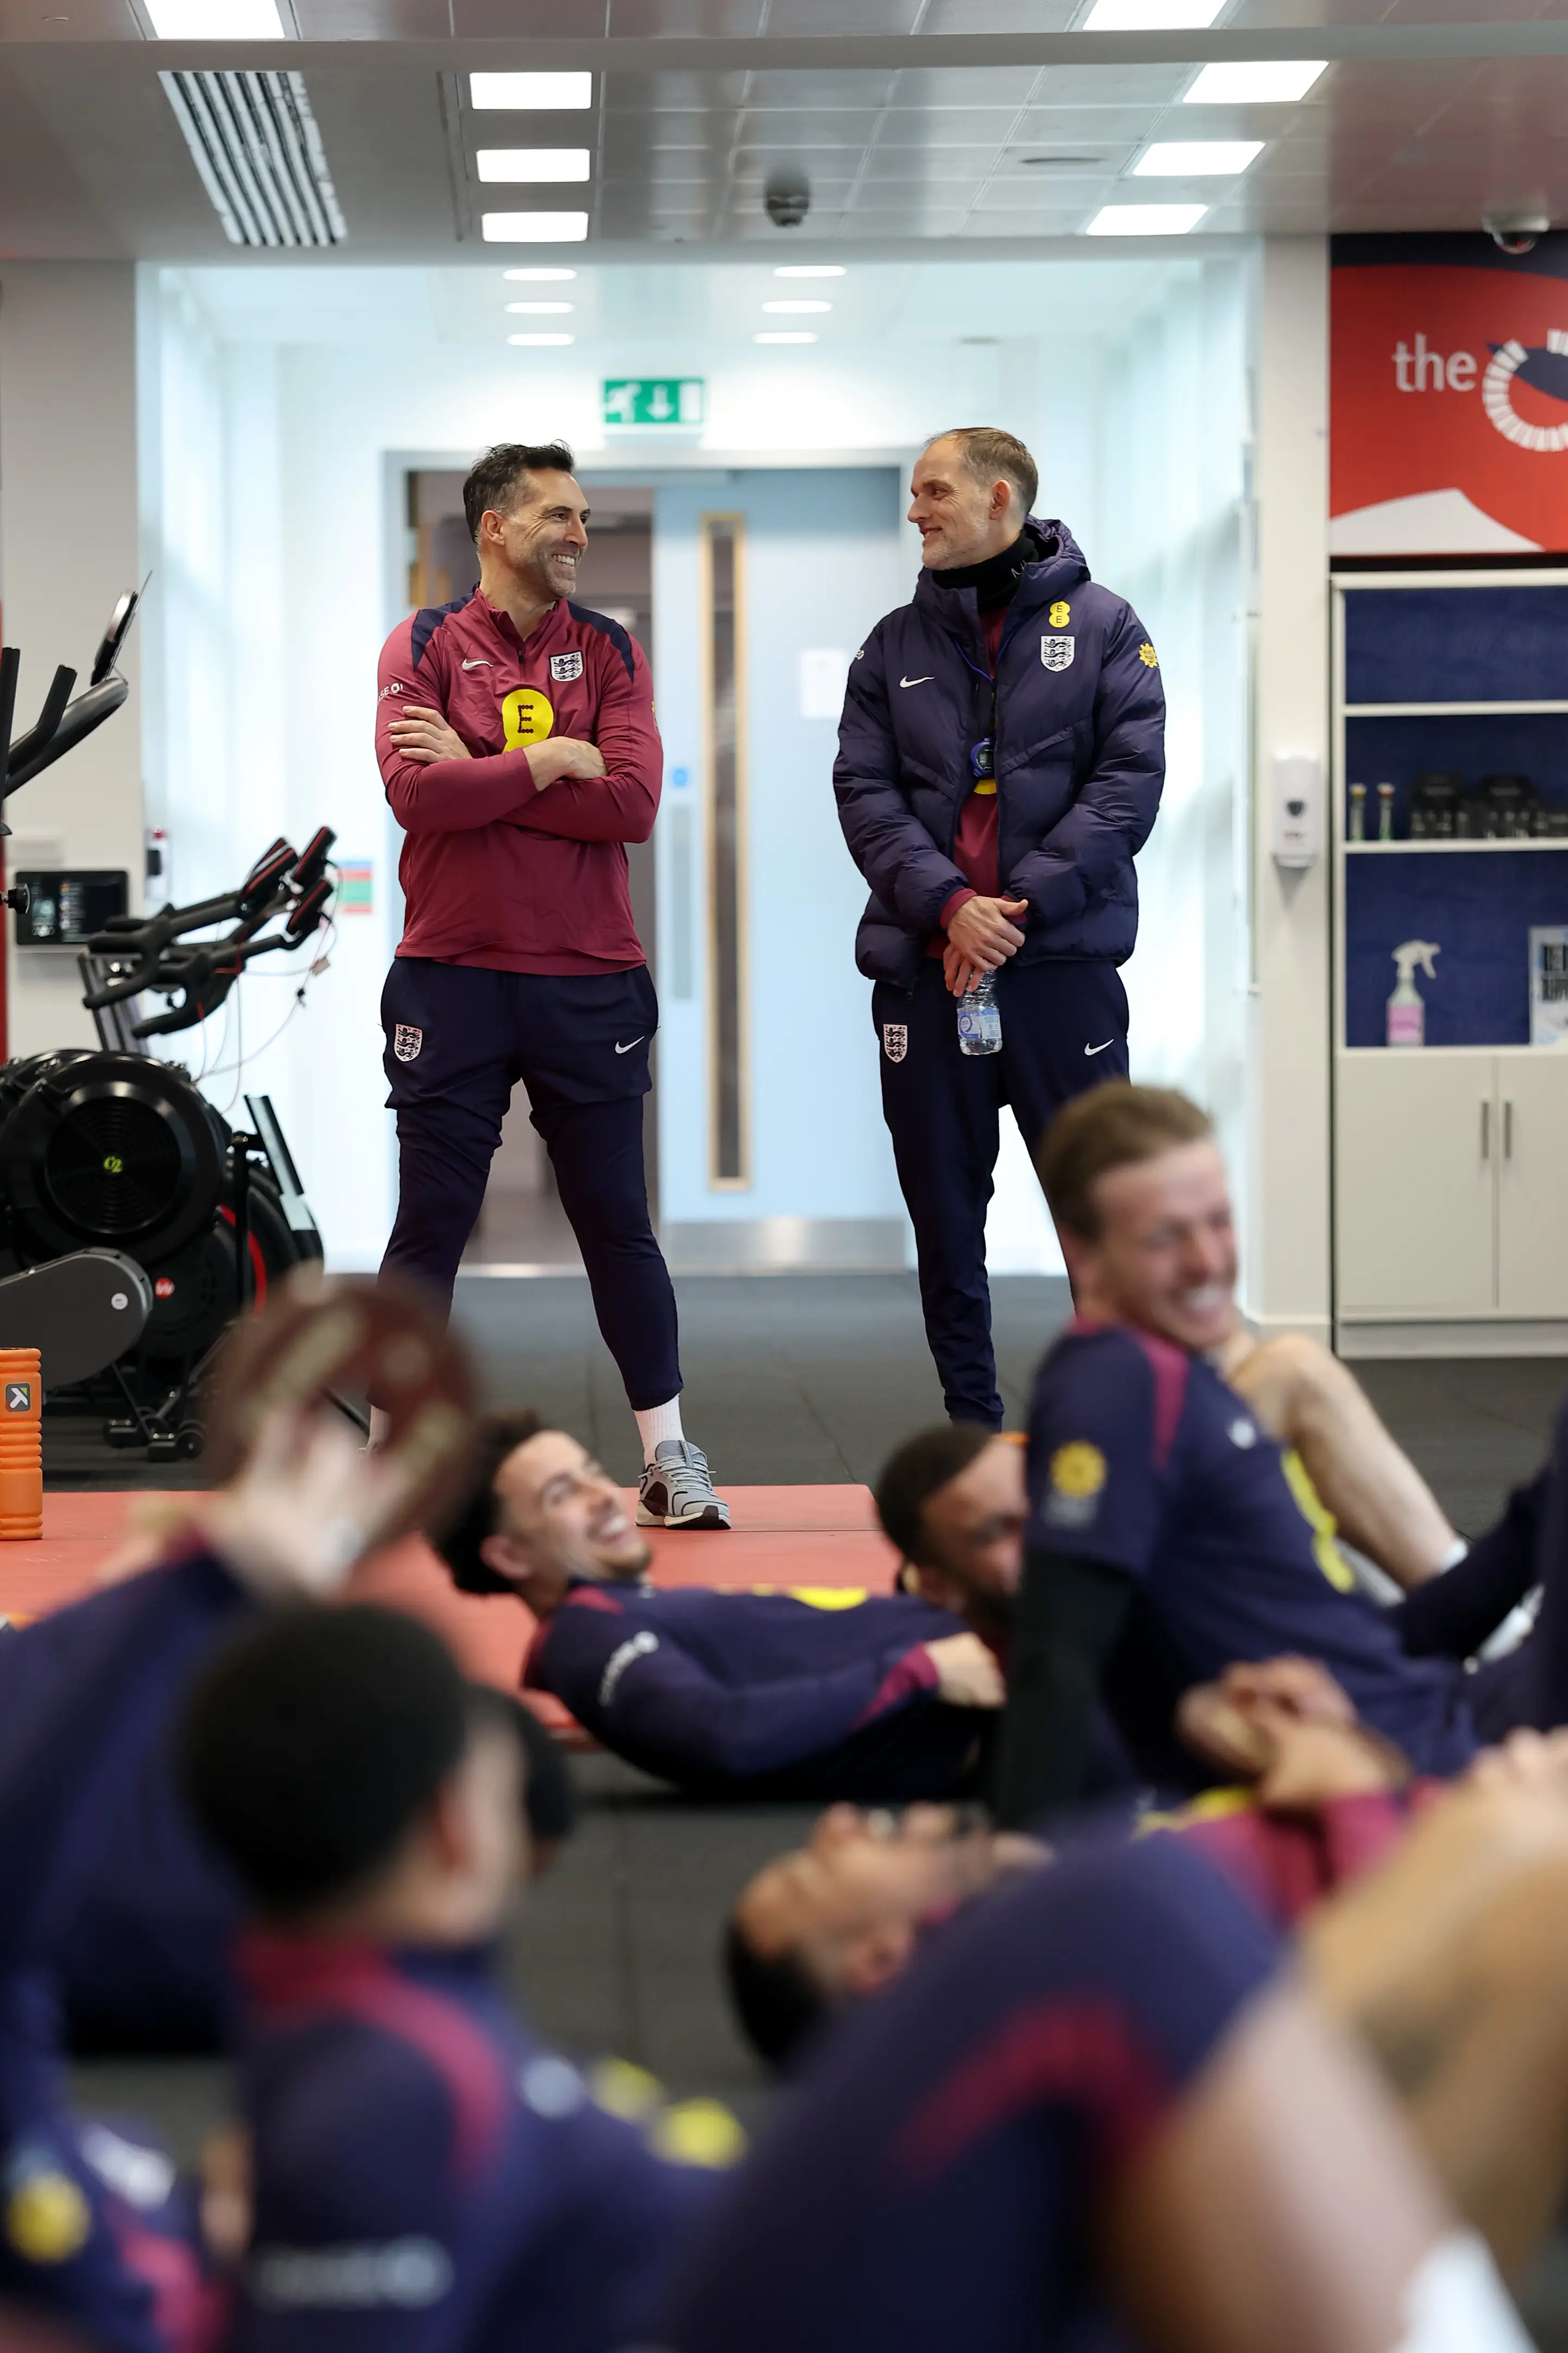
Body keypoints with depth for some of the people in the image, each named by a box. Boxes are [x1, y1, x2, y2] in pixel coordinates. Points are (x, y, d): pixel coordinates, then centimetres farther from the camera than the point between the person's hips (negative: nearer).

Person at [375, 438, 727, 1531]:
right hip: (452, 979, -1)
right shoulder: (425, 645, 2)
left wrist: (480, 773, -10)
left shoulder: (610, 651, 7)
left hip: (589, 980, 1)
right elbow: (415, 791, -14)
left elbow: (634, 803, -8)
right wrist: (549, 761, -10)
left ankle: (669, 1454, 12)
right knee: (430, 1227, 4)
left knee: (618, 1224, 6)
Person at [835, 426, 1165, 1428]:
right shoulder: (895, 646, 13)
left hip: (1063, 961, -3)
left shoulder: (1103, 625, 4)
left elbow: (1129, 783, -5)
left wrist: (1021, 905, -14)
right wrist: (948, 905, -14)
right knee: (946, 1218, 7)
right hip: (924, 967, 3)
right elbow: (865, 792, 3)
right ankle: (973, 1432, 16)